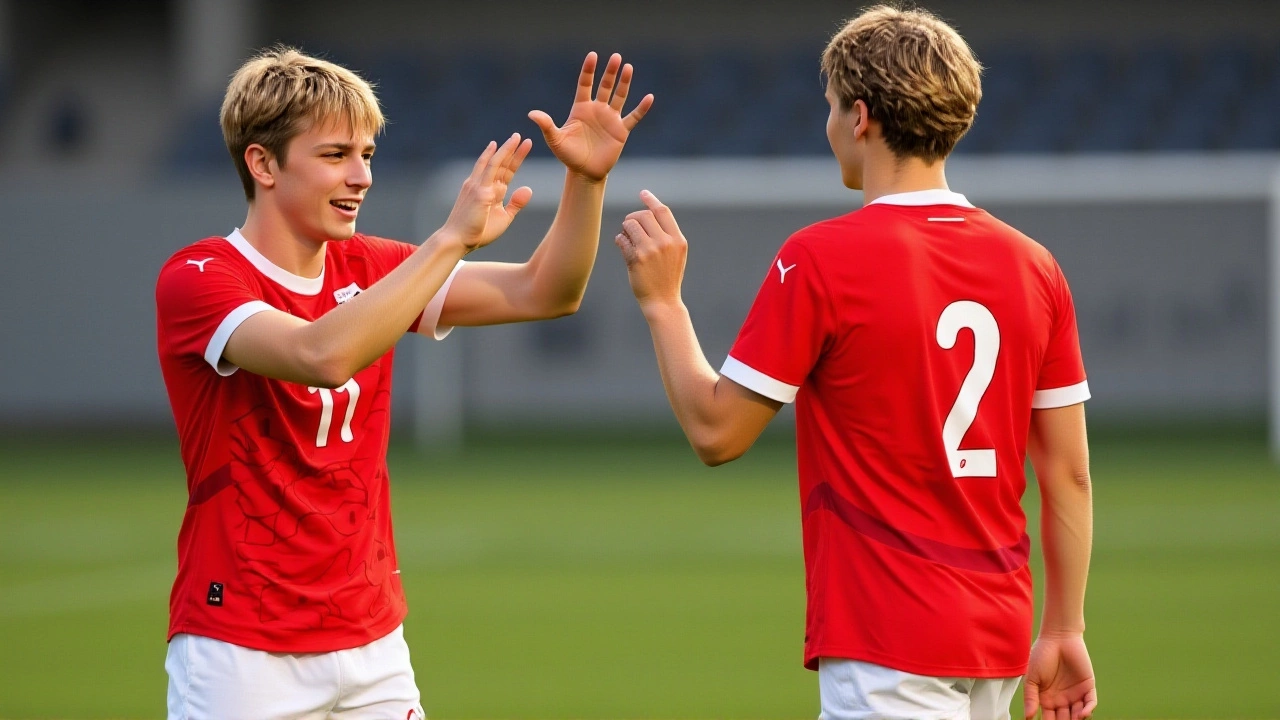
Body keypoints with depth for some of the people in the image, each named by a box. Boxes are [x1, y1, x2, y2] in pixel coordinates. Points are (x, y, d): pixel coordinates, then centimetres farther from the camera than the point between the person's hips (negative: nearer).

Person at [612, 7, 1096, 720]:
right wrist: (1065, 631, 15)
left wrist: (662, 299, 6)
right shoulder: (1035, 266, 6)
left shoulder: (819, 260, -11)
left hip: (889, 647, -7)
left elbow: (716, 432, -6)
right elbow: (1069, 473, 8)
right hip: (996, 638, 7)